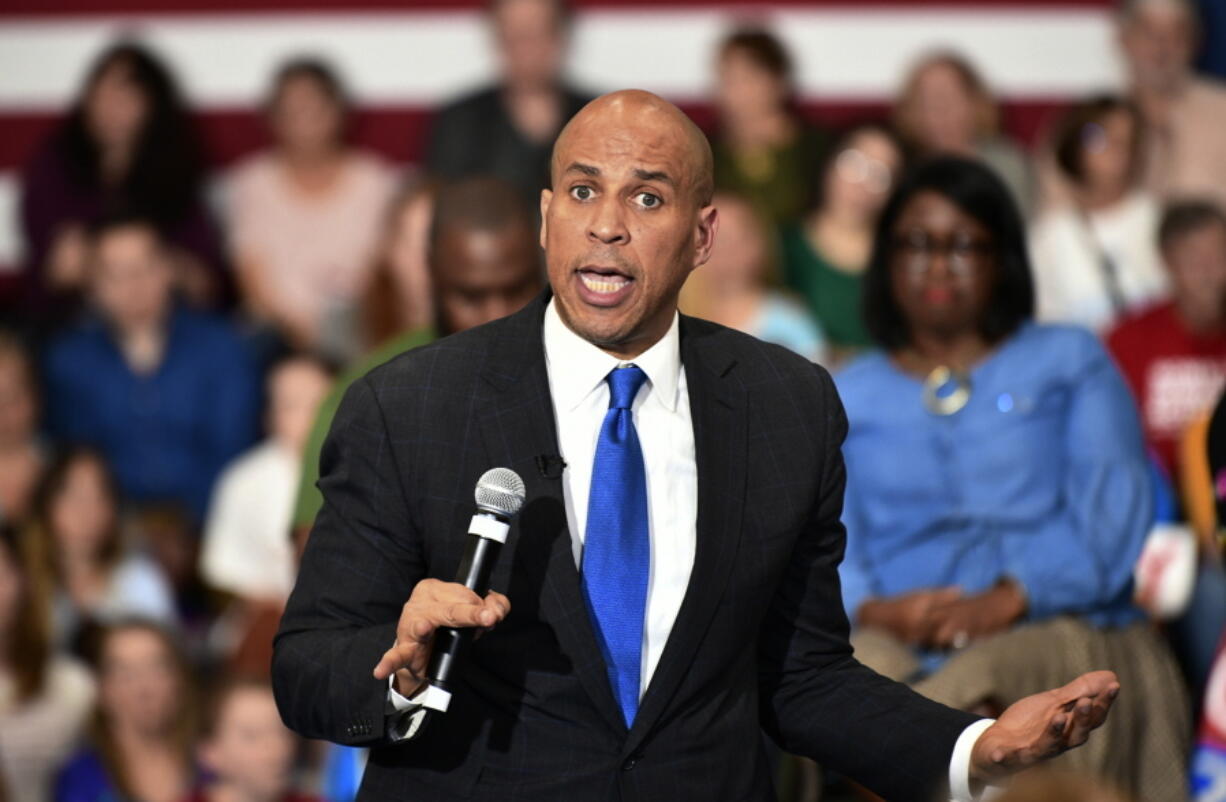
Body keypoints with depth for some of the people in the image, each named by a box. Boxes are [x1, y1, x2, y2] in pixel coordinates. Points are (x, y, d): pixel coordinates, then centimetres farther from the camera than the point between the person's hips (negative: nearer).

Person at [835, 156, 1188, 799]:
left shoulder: (1070, 362, 22)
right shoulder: (846, 398, 27)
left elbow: (1112, 509, 6)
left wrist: (1009, 599, -13)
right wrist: (876, 611, -13)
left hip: (1058, 629, -1)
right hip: (903, 644, 1)